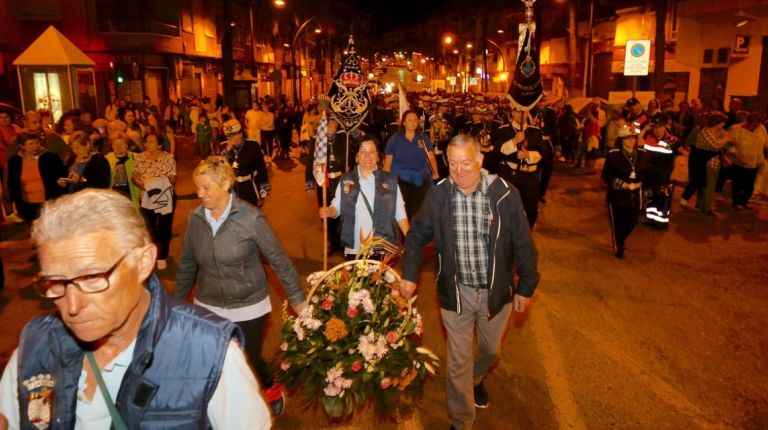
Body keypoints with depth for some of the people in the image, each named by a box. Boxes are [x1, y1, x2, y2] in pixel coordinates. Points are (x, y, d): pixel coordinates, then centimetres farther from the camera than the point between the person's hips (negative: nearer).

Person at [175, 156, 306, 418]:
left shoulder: (250, 218, -17)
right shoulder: (195, 218, -4)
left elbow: (279, 259, -12)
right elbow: (187, 264, 8)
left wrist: (297, 298, -9)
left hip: (249, 307, -3)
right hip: (208, 307, 4)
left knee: (248, 360, 10)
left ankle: (272, 389, 43)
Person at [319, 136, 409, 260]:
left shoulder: (390, 181, 2)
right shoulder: (345, 180, 4)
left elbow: (400, 213, 4)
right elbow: (337, 207, 9)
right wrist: (329, 211, -13)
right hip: (354, 250, 1)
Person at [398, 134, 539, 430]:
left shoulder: (504, 194, -15)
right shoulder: (438, 195, -11)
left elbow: (523, 244, -6)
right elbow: (417, 236, 2)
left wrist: (526, 286, -2)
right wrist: (409, 275, -1)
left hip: (496, 291, 1)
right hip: (456, 291, 0)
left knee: (490, 350, 24)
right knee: (458, 360, 10)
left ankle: (476, 378, 58)